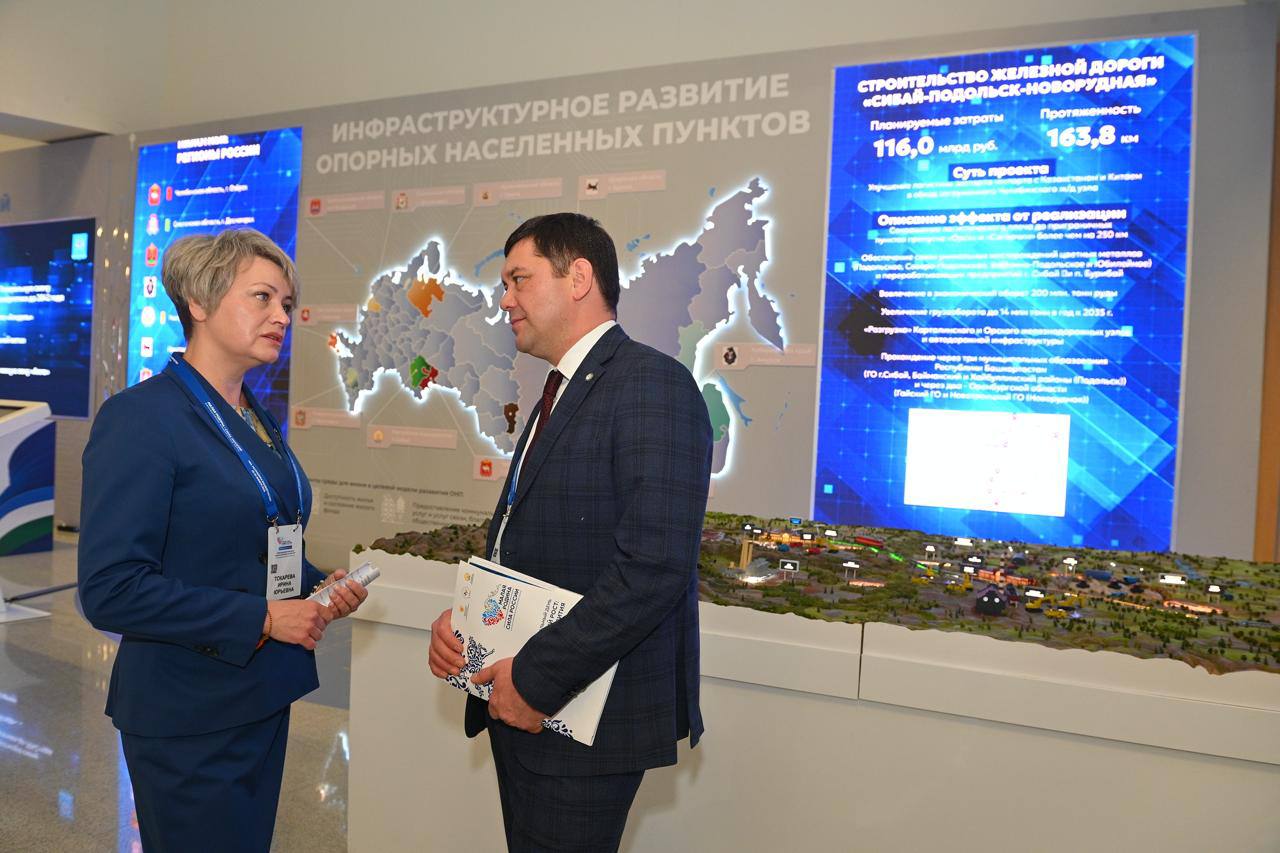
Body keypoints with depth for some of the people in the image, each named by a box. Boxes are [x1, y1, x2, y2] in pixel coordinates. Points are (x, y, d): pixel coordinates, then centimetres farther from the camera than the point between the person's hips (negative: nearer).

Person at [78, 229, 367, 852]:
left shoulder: (259, 420, 9)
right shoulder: (140, 416, -16)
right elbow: (110, 588, -22)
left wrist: (318, 587, 0)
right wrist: (262, 618, -21)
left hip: (261, 701, 8)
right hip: (188, 716, -8)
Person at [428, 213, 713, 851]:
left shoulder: (653, 385, -16)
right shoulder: (560, 394, 14)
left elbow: (652, 568, -25)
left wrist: (539, 678, -20)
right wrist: (458, 619, 1)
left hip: (586, 713, -8)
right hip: (521, 703, 9)